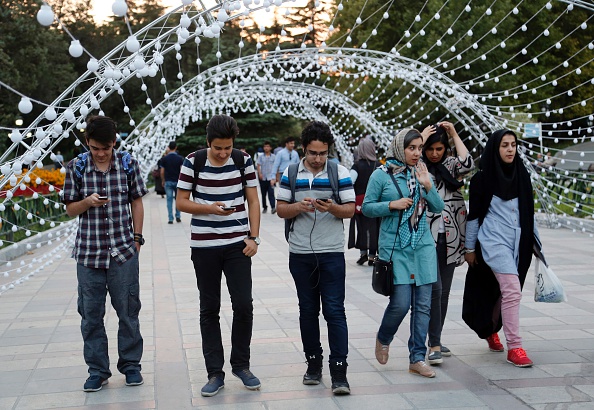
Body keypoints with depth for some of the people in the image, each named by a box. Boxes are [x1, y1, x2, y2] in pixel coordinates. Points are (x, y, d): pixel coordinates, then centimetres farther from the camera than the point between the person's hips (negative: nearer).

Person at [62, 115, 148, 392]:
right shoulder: (77, 167, 0)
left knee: (128, 311, 6)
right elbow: (70, 209, 5)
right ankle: (98, 371, 18)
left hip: (124, 252, 0)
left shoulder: (127, 164, 0)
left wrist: (136, 238, 5)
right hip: (88, 252, 1)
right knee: (91, 314, 6)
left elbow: (137, 202, 9)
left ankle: (130, 364, 22)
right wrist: (88, 202, -16)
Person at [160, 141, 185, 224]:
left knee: (169, 200, 2)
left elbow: (162, 172, -1)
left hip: (168, 182, 0)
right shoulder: (180, 158, -4)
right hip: (177, 181, 0)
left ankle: (170, 219, 0)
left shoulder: (164, 158, -1)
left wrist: (163, 181, 14)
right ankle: (178, 216, 15)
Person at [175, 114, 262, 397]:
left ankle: (241, 365, 18)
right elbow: (181, 202, -2)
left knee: (243, 305, -3)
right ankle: (215, 373, 15)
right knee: (209, 309, 6)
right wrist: (210, 209, -18)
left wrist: (253, 237, -5)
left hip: (238, 244, 1)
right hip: (204, 246, 0)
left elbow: (253, 201, 4)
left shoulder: (243, 161, -2)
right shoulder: (193, 162, -5)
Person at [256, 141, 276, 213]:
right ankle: (264, 207, 20)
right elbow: (258, 165, 3)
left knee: (271, 193, -13)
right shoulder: (260, 156, 5)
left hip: (271, 177, -2)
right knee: (263, 193, 9)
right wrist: (259, 174, -12)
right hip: (263, 178, 2)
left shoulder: (273, 156, 5)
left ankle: (273, 207, -20)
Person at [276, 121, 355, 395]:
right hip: (300, 254, 2)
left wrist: (332, 208, -21)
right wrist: (299, 207, -18)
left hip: (332, 253, -2)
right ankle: (313, 364, 23)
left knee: (334, 311, -5)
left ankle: (339, 372, -4)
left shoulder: (340, 173, -1)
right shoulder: (291, 174, 4)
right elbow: (280, 209, 3)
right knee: (308, 310, 11)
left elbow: (350, 210, -1)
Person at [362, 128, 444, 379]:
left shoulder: (421, 174, 9)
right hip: (395, 248, -4)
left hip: (423, 247, 4)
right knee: (401, 303, -9)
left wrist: (428, 186, -8)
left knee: (423, 304, 3)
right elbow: (367, 207, 0)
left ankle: (417, 359, 13)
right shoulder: (381, 175, -2)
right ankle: (383, 340, 22)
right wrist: (392, 205, -14)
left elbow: (438, 208, 8)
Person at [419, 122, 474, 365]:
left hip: (449, 238, 5)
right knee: (434, 289, -12)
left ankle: (435, 340, 21)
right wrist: (422, 139, -13)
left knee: (444, 292, 10)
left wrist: (454, 135, -4)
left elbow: (467, 165, -9)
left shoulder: (450, 165, 10)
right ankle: (434, 345, -8)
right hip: (426, 237, -4)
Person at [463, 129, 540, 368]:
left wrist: (535, 241, 14)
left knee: (503, 290, 14)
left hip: (518, 242, 5)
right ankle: (514, 348, -12)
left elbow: (528, 212, 15)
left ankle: (491, 330, 39)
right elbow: (474, 214, -1)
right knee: (512, 290, -16)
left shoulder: (522, 175, 9)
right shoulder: (483, 177, -5)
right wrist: (470, 248, 1)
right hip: (494, 241, -5)